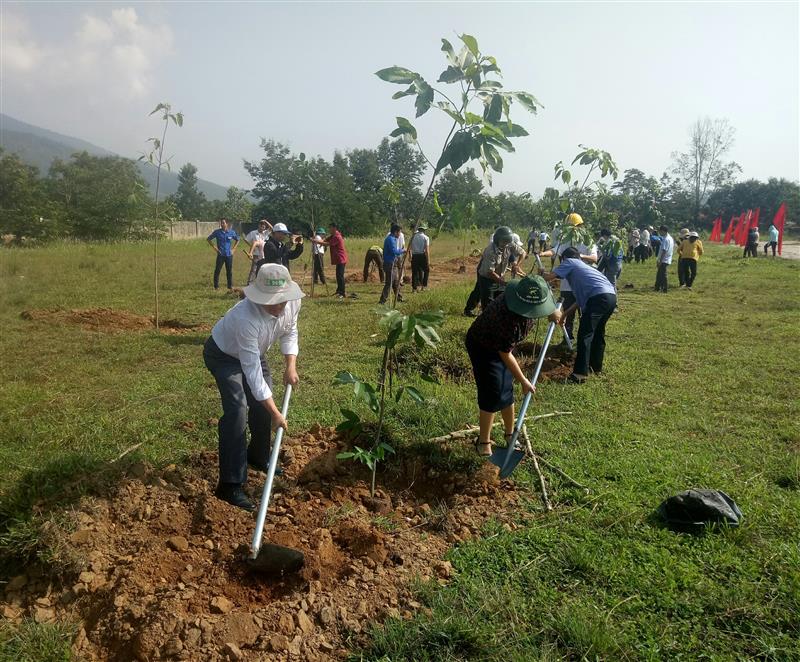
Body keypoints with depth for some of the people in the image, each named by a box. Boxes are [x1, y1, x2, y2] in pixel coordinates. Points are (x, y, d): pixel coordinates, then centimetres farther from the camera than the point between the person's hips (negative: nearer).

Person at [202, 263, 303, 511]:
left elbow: (290, 333, -3)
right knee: (237, 410, -21)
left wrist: (291, 365, -18)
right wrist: (275, 413, -39)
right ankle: (230, 485, -15)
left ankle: (258, 457, 37)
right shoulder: (246, 317, -44)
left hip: (253, 352, 7)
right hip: (223, 355, -7)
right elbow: (252, 370, -41)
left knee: (263, 405, 10)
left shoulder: (293, 303, -26)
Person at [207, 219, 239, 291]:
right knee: (217, 271, 0)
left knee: (229, 271, 7)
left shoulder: (232, 232, 0)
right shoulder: (217, 232, -4)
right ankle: (216, 287, 9)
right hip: (220, 255, -1)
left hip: (229, 255, 1)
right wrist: (214, 247, -3)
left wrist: (233, 248, 6)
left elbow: (237, 240, 16)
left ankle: (230, 286, 17)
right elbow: (208, 239, 5)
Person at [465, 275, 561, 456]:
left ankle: (510, 434, 28)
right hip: (483, 347, -7)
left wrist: (552, 312, 10)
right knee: (492, 395, -9)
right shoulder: (506, 317, -42)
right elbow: (505, 355, -29)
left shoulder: (528, 298, -23)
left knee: (506, 391, 12)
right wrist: (523, 381, -20)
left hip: (503, 344, 7)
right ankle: (483, 443, 6)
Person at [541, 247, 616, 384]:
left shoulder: (570, 262, 14)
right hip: (611, 296, 9)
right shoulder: (582, 265, 36)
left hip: (599, 297, -9)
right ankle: (596, 366, 35)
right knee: (598, 332, 24)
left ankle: (580, 374, -11)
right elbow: (581, 298, 33)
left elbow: (550, 277, 0)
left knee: (584, 335, -8)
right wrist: (566, 313, 38)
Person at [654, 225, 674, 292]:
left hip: (664, 260, -10)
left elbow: (664, 251, -23)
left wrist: (660, 260, -22)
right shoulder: (671, 238, 12)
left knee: (662, 275, -4)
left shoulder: (665, 239, -19)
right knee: (659, 274, 17)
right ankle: (657, 287, 25)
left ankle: (664, 289, 1)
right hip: (668, 260, 10)